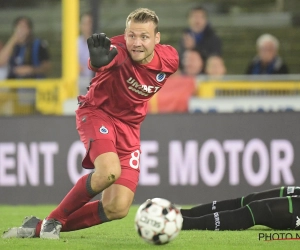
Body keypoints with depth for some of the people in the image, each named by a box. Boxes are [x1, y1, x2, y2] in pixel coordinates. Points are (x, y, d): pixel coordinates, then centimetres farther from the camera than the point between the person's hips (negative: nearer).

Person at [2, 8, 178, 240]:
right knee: (109, 170, -36)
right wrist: (100, 61, -76)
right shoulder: (118, 50, -28)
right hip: (97, 112, -5)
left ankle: (41, 227, 8)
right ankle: (54, 220, -12)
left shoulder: (169, 59, -14)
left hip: (129, 126, 5)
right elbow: (98, 64, -51)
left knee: (117, 209, -8)